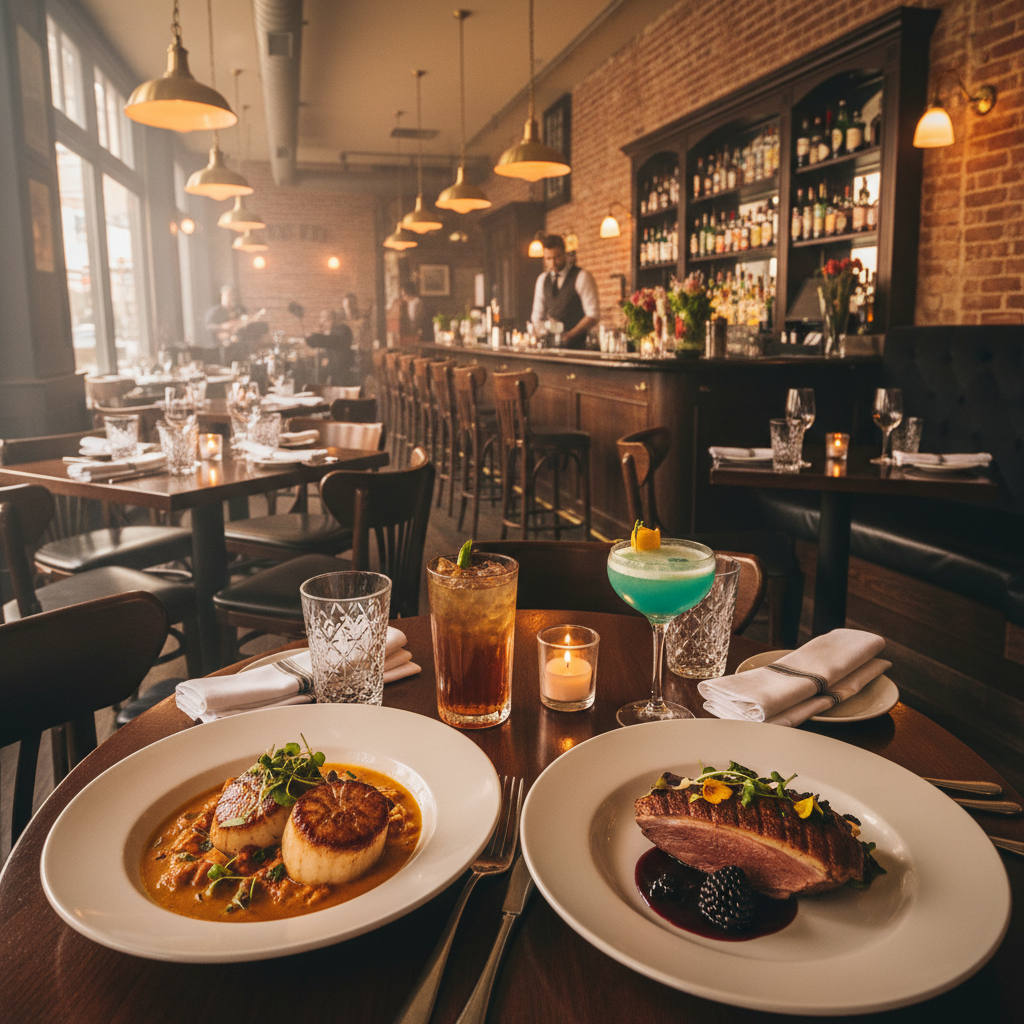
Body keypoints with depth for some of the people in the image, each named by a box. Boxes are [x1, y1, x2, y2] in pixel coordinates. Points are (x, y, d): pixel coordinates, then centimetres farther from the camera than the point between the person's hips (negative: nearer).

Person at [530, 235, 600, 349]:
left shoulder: (582, 277, -2)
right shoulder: (542, 280, 15)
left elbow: (593, 315, -8)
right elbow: (537, 315, 18)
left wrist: (570, 335, -18)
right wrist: (542, 334, -3)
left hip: (576, 345, -4)